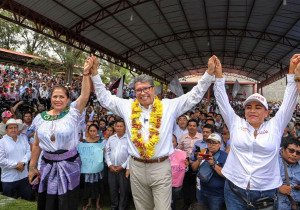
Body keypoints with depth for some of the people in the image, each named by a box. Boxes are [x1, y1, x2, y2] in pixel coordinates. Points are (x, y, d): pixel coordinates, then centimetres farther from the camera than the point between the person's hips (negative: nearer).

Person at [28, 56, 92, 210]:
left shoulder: (72, 114, -8)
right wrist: (32, 167, 11)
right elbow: (36, 145, 9)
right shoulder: (40, 118, 1)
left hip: (69, 164, -3)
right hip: (47, 165, 3)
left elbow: (85, 95, -24)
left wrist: (86, 73, -33)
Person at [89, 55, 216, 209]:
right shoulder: (127, 107, 5)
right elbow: (104, 98, 11)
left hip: (161, 167, -2)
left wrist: (209, 72, -6)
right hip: (136, 167, 3)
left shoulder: (169, 106, 1)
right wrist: (95, 73, 5)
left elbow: (194, 96, 2)